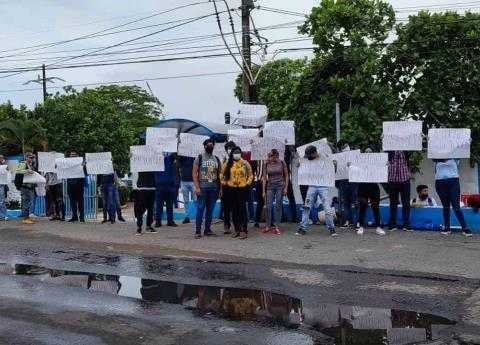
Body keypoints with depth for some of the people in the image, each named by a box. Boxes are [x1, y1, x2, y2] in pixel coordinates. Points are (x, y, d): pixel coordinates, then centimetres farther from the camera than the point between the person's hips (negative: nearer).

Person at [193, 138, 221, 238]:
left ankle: (208, 229, 15)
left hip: (214, 188, 4)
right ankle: (198, 231, -1)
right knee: (200, 209, -5)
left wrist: (220, 188, 7)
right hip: (202, 188, -4)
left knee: (210, 210, 7)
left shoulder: (216, 159, 12)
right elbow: (194, 173, -4)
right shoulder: (199, 158, 1)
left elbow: (219, 174, 14)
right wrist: (197, 187, -13)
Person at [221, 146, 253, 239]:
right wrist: (224, 183, 8)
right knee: (234, 210, 7)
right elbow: (222, 174, 17)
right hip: (231, 189, 3)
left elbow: (250, 175, 9)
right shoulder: (228, 164, 7)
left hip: (242, 189, -2)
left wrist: (248, 183, -2)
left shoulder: (245, 163, 4)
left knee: (242, 209, -6)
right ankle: (237, 230, 17)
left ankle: (244, 230, -3)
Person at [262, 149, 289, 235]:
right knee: (268, 206, -1)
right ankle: (268, 225, 9)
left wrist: (286, 187, -3)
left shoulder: (282, 163, -1)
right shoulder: (267, 164, 1)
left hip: (280, 186, -1)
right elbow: (264, 178, 3)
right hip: (270, 187, 1)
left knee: (278, 206, 0)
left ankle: (276, 226, 7)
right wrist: (264, 191, 0)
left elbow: (286, 176, 5)